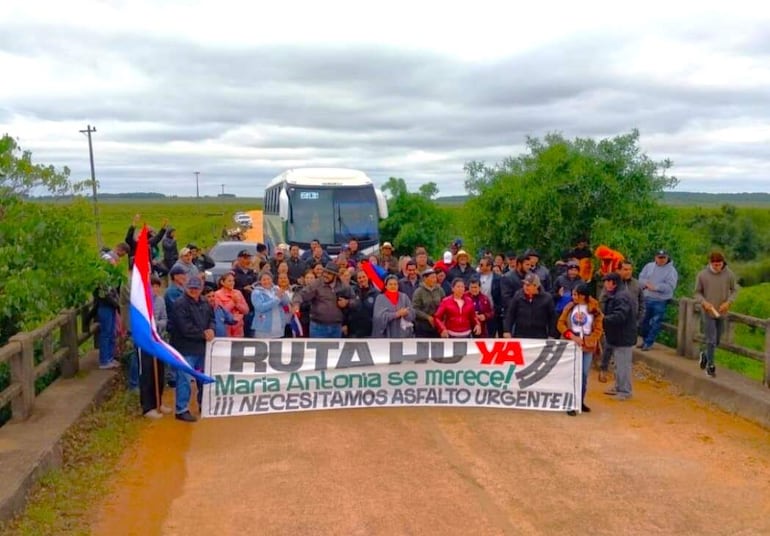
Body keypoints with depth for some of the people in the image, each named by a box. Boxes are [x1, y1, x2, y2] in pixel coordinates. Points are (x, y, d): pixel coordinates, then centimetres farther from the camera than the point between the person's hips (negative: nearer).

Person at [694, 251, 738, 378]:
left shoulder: (729, 274, -7)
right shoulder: (702, 275, -10)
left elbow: (734, 290, 4)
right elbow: (697, 292, 0)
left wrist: (728, 302, -13)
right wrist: (704, 302, -18)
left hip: (722, 312, 3)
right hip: (707, 312, -3)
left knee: (716, 341, 14)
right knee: (711, 340, -4)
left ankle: (705, 355, 40)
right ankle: (710, 365, 8)